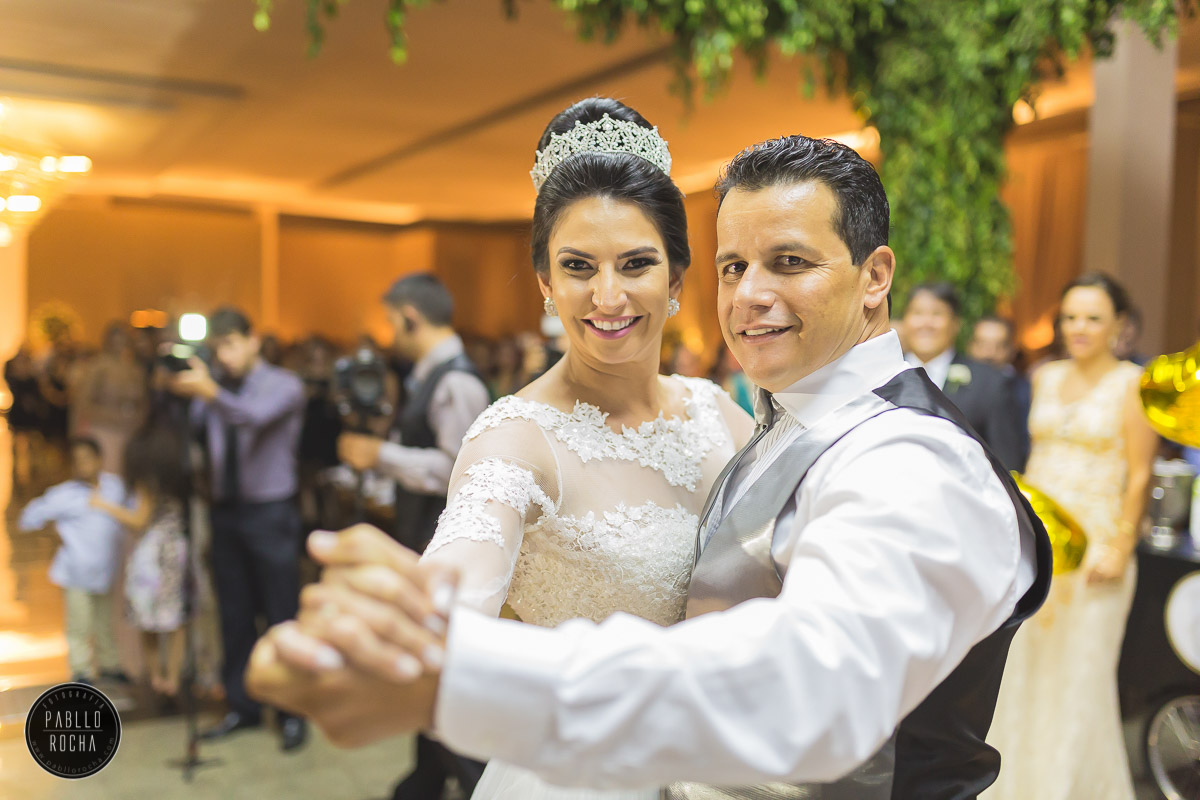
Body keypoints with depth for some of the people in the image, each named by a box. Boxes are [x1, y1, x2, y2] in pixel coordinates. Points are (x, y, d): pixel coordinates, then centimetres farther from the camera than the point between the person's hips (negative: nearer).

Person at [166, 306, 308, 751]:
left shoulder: (283, 385, -7)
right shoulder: (215, 387, 8)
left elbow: (255, 415, -28)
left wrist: (209, 391, -44)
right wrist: (177, 393, -18)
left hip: (270, 513, -5)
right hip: (226, 510, 5)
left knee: (281, 615, 1)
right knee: (234, 615, 13)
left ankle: (292, 713, 14)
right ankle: (242, 706, 27)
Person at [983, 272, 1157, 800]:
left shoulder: (1132, 384, -5)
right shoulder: (1046, 378, 10)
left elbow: (1138, 476, -8)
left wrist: (1120, 550, -14)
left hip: (1093, 547, -5)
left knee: (1081, 673, 3)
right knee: (1024, 669, 11)